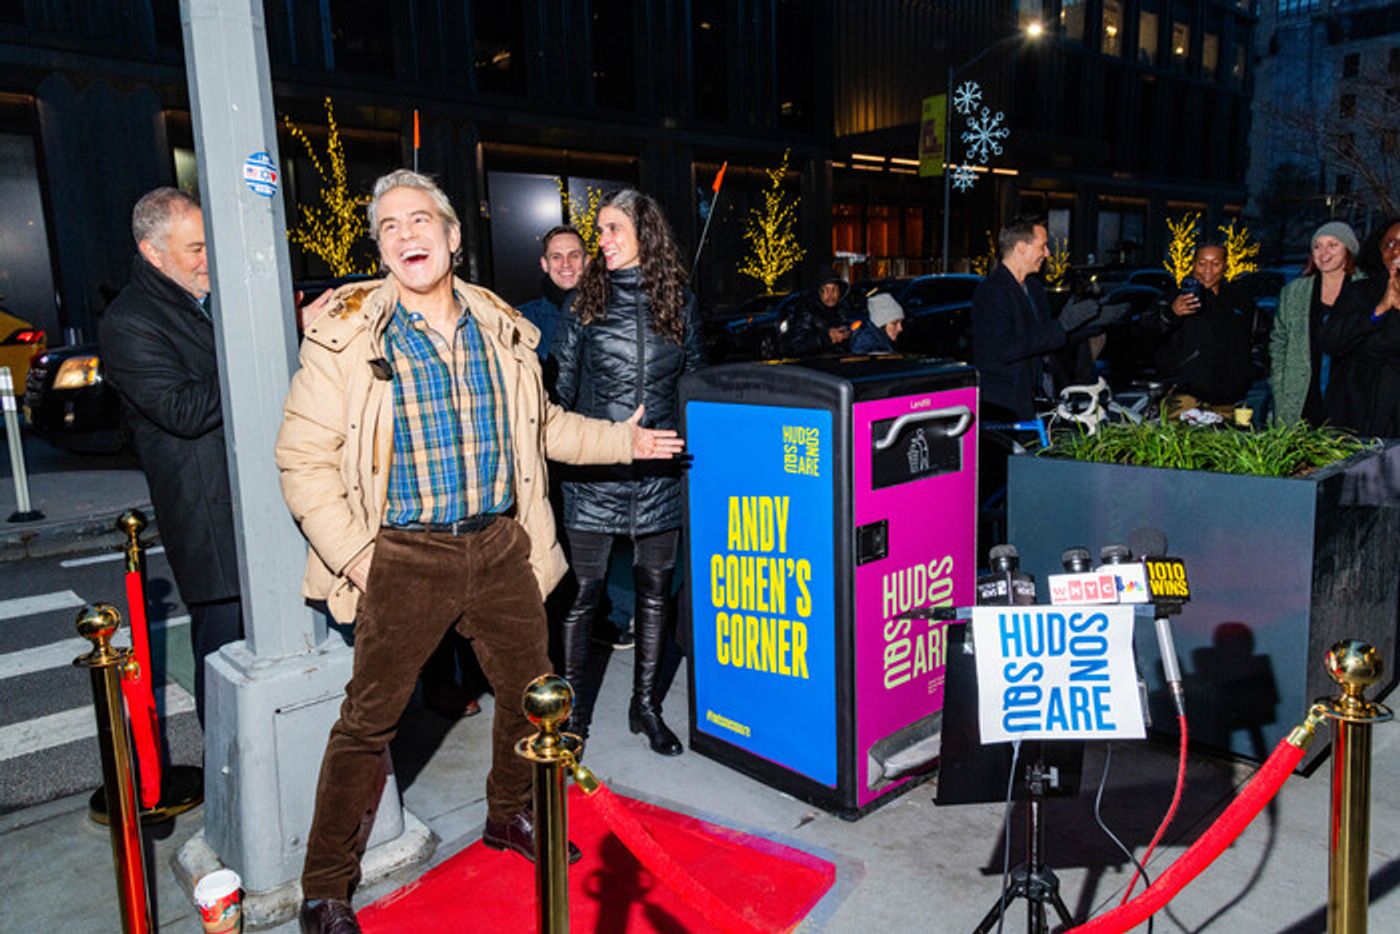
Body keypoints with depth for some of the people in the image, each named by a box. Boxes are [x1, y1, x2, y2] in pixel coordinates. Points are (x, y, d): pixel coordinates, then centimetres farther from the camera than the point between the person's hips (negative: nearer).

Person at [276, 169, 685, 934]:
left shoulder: (502, 329, 7)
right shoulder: (347, 334, -7)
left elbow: (541, 424, 20)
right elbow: (303, 456, -7)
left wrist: (620, 440, 14)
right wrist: (352, 552, -13)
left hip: (501, 547, 5)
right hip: (404, 557, -4)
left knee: (532, 693, 16)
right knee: (367, 722, 3)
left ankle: (510, 816, 42)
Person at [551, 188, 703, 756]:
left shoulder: (679, 301, 7)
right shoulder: (586, 300, 3)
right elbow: (564, 387, 6)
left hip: (659, 469, 2)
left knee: (655, 586, 10)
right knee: (584, 588, 1)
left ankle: (646, 705, 26)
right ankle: (573, 708, 19)